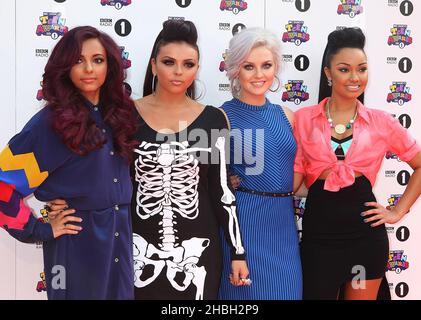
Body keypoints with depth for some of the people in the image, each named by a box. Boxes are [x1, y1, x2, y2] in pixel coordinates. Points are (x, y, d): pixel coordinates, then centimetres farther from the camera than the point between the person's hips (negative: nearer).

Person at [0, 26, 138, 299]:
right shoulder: (52, 121, -13)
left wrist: (122, 223, 7)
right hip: (77, 244, -5)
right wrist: (39, 229, -13)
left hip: (121, 239, 5)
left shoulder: (118, 113, 4)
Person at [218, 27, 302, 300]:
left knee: (284, 289, 11)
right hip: (243, 220, -5)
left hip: (283, 220, 5)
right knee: (248, 291, 4)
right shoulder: (222, 116, -7)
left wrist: (284, 194, 4)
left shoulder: (286, 115, 8)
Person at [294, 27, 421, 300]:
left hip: (365, 232, 1)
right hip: (318, 232, -1)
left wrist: (398, 211, 4)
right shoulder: (303, 119, -1)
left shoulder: (381, 122, 0)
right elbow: (294, 178, 0)